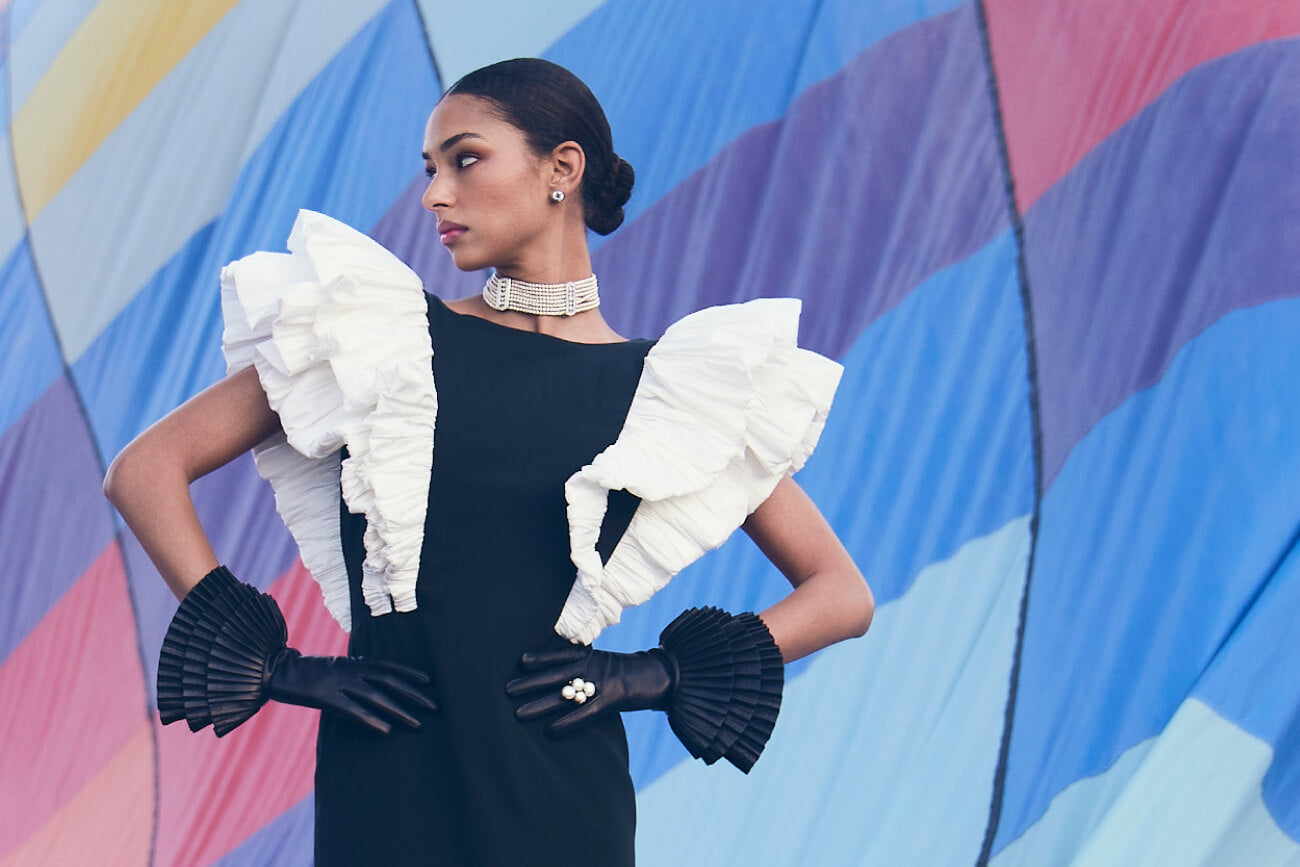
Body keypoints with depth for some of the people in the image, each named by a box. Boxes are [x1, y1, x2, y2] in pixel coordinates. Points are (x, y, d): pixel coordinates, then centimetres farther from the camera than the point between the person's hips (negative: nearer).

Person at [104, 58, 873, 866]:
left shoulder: (666, 393, 4)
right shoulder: (375, 338, 4)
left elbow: (844, 594, 7)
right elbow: (147, 468, 2)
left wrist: (655, 675, -4)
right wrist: (270, 667, -5)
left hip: (563, 802, 0)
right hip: (381, 795, 0)